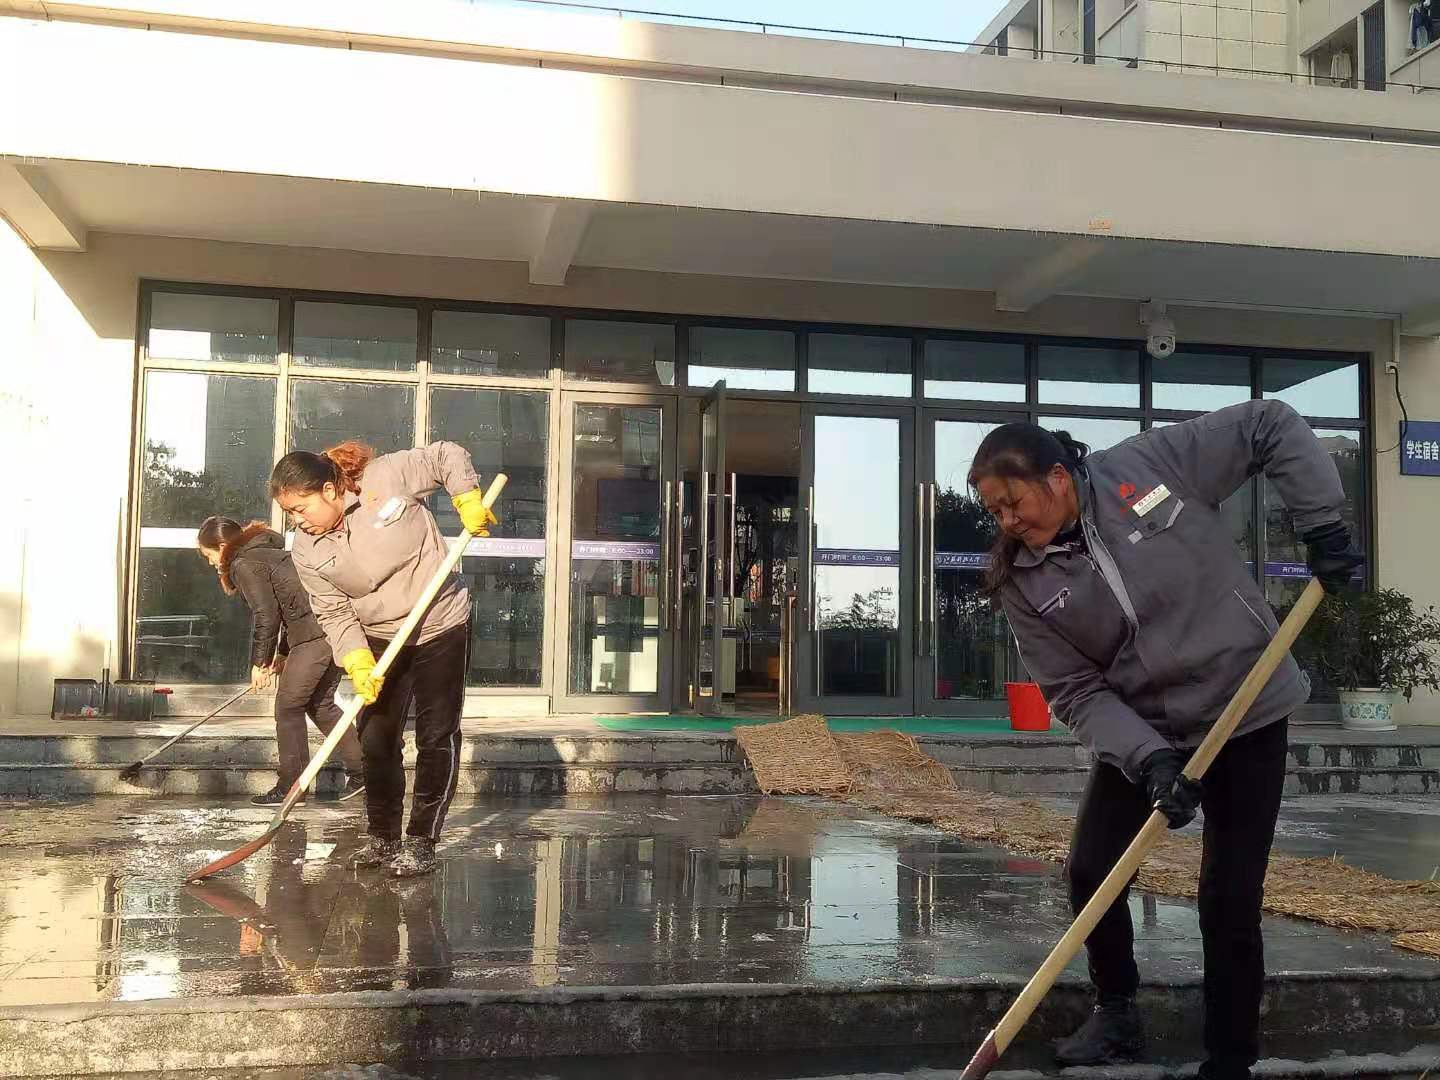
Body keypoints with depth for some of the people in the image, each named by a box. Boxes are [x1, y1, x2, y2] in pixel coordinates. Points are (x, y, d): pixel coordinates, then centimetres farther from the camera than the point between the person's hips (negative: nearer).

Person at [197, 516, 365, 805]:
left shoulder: (244, 564, -3)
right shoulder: (266, 553, 25)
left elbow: (267, 616, -10)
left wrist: (259, 662, 0)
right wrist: (282, 653, 25)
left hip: (314, 635, -9)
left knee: (288, 707, 3)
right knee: (320, 705, 19)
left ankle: (291, 787, 8)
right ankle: (362, 768, 18)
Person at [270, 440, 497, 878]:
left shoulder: (388, 476, -20)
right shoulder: (307, 551, -10)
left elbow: (448, 456, -5)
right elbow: (335, 614, -8)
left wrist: (469, 502, -16)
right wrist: (358, 664, -21)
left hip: (441, 626, -3)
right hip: (379, 640, 4)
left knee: (436, 737, -3)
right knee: (377, 740, 4)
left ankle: (421, 842, 4)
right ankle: (382, 837, 19)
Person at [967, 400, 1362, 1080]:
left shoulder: (1148, 464, -16)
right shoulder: (1025, 585, -9)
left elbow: (1272, 427, -6)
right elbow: (1077, 692, -10)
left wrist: (1322, 522, -12)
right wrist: (1148, 758, -25)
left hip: (1246, 716, -3)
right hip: (1138, 735, 3)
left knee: (1230, 902, -3)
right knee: (1090, 873, 0)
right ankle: (1116, 1014, 28)